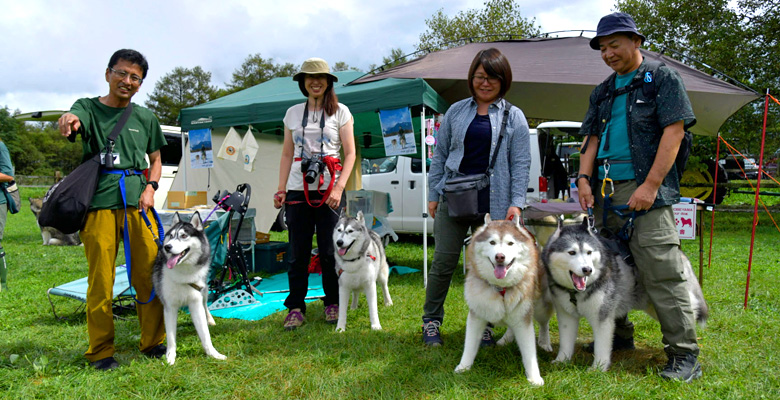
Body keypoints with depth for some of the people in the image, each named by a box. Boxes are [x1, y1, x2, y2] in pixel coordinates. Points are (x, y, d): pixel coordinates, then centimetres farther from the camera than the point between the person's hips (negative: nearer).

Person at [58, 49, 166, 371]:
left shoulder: (145, 117, 15)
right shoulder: (89, 107, 6)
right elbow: (77, 121, -17)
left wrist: (150, 188, 2)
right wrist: (69, 121, -42)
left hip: (137, 201, 3)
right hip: (99, 202, -2)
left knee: (149, 276, 2)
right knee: (101, 281, -1)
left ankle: (153, 341, 17)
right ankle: (100, 351, 13)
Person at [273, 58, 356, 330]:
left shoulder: (340, 112, 5)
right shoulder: (293, 113, 13)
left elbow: (350, 153, 1)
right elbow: (287, 155, 16)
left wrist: (339, 187, -11)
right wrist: (281, 189, 7)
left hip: (329, 190, -2)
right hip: (297, 191, 2)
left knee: (329, 251, 1)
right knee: (298, 253, 2)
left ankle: (332, 303, 18)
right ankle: (295, 307, 13)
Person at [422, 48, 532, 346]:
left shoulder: (514, 117, 7)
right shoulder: (456, 111, 11)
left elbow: (521, 164, 2)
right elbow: (440, 154, 12)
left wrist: (516, 203, -7)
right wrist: (433, 195, 7)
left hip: (493, 204, -1)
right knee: (443, 262, 2)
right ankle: (431, 321, 18)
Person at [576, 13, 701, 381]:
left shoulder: (662, 78, 4)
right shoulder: (602, 92, 22)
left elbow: (674, 131, -6)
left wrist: (651, 185, -15)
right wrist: (584, 178, -1)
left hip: (645, 191, -6)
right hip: (605, 192, 7)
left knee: (662, 272, -10)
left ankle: (684, 354, -2)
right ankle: (619, 337, 25)